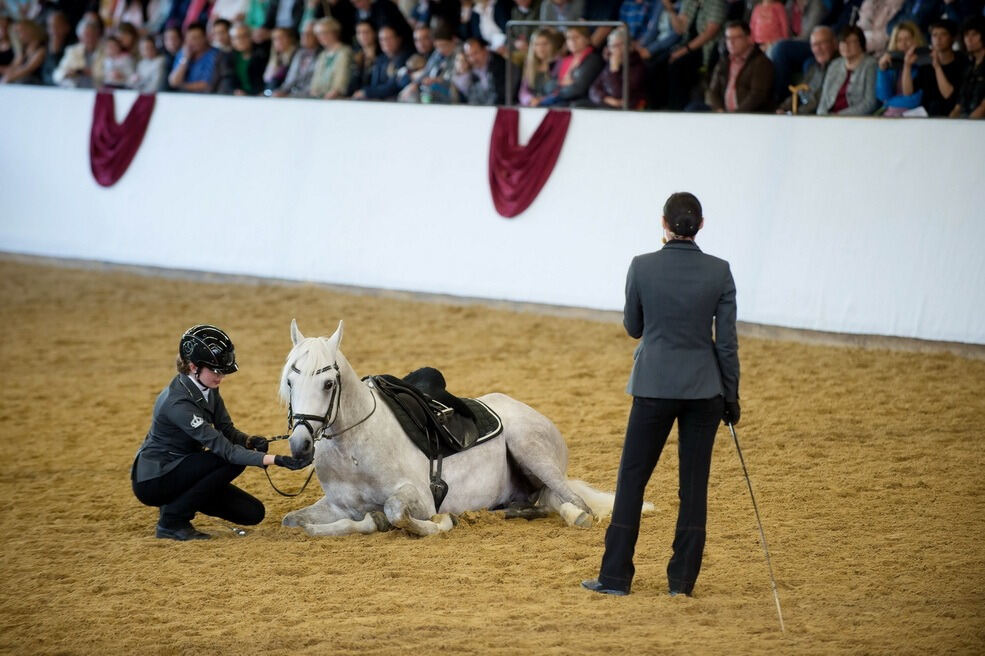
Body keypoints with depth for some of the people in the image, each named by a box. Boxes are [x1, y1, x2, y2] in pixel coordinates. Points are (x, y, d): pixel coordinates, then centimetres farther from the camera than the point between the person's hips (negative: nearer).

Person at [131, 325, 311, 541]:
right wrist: (275, 460, -39)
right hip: (153, 481, -8)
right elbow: (223, 448, -32)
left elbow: (227, 431, 3)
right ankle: (172, 521, -14)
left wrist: (251, 441, -21)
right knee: (231, 462, -26)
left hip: (180, 470, 8)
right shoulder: (179, 402, -30)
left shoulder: (207, 389, -2)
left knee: (253, 513, 1)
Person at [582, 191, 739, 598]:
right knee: (694, 482, 8)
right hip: (704, 387, 1)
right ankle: (682, 579, 9)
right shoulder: (719, 272, -5)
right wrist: (731, 395, 7)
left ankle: (616, 576, 8)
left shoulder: (643, 267, -7)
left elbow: (633, 328, 6)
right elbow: (726, 340, -2)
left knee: (632, 478, 8)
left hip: (654, 385, -1)